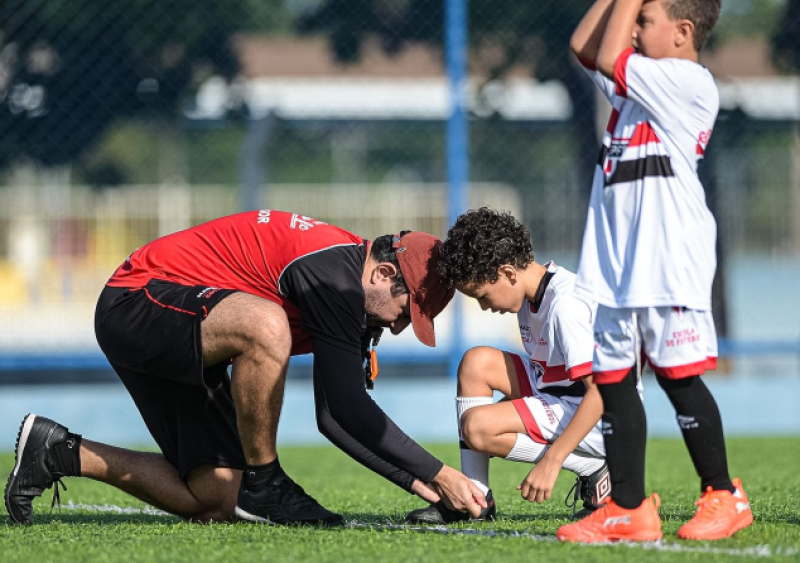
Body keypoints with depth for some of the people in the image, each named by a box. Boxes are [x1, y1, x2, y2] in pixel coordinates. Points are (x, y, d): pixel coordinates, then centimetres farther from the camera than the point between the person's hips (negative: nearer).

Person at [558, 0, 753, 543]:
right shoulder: (641, 82, 16)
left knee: (678, 374, -5)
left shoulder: (689, 83, -11)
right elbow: (584, 46, 20)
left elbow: (609, 58, -15)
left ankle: (724, 496, 6)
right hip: (614, 261, 9)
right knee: (611, 377, 5)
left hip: (669, 259, -9)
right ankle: (629, 508, 7)